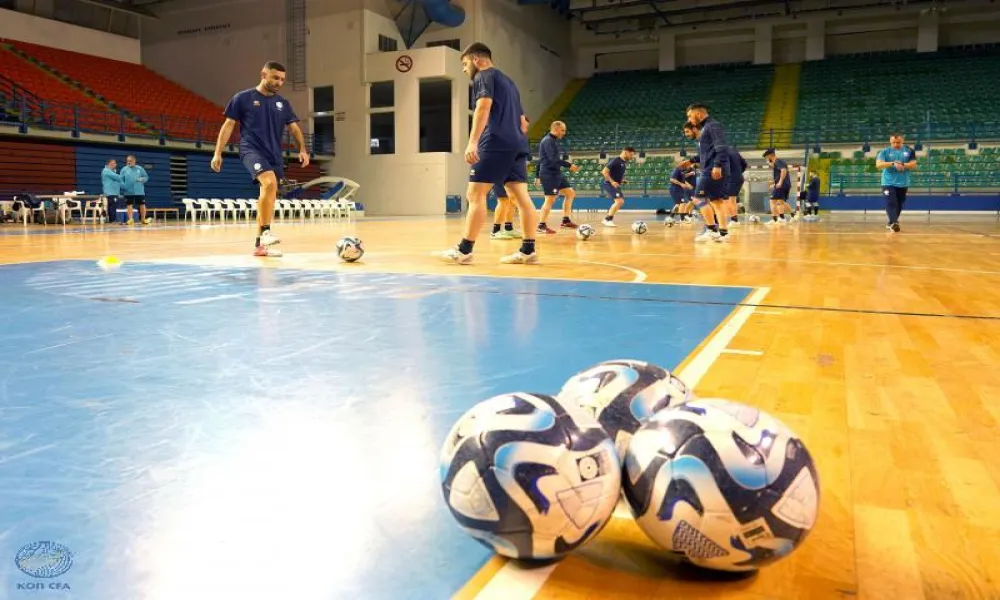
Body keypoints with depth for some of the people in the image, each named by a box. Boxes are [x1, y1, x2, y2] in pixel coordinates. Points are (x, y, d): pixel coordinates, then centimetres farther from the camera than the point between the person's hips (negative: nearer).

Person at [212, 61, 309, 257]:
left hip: (274, 154, 6)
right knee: (270, 183, -31)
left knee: (268, 195, 6)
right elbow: (228, 125, 2)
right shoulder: (242, 98, 1)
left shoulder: (282, 103, 13)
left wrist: (302, 149, -6)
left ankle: (260, 244, 15)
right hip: (252, 149, -6)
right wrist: (218, 153, -3)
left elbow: (294, 127, 12)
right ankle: (266, 231, -25)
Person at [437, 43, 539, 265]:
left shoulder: (484, 76, 2)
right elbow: (522, 122, 27)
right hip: (516, 144, 9)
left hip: (495, 144, -8)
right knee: (521, 196, 2)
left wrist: (472, 142, -25)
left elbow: (484, 106, -17)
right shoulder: (507, 81, 27)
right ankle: (528, 250, 0)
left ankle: (464, 250, -8)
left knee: (475, 194, -7)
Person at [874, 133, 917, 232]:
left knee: (899, 205, 12)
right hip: (888, 183, -3)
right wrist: (892, 163, -27)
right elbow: (878, 165, -15)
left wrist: (903, 165, -19)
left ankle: (891, 223, 27)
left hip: (903, 183, 3)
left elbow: (913, 165, -1)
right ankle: (894, 223, -29)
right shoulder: (885, 152, -2)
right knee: (891, 203, -18)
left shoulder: (909, 151, 4)